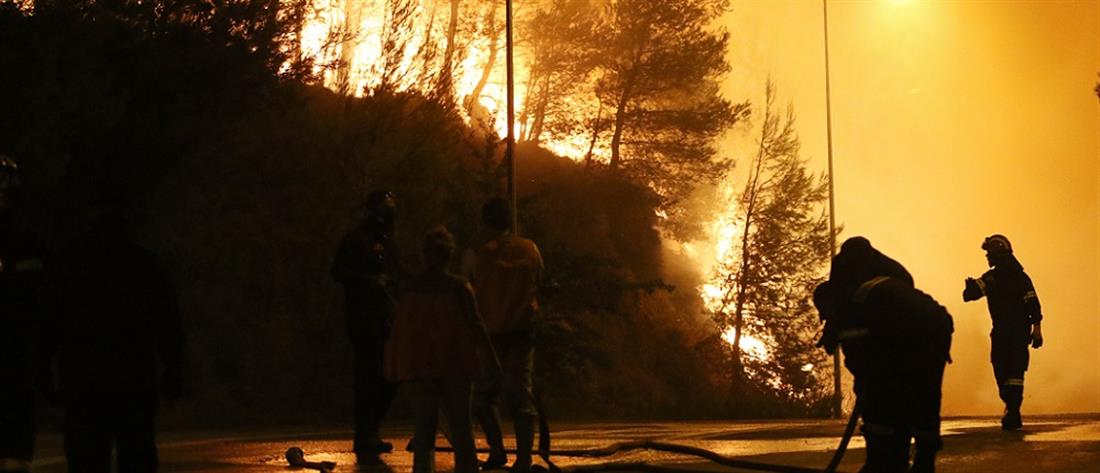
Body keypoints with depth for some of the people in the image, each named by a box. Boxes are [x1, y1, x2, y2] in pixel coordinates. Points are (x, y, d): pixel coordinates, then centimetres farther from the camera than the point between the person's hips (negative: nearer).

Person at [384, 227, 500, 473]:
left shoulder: (410, 289, -1)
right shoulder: (459, 287, -7)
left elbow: (398, 331, 3)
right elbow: (475, 326, -6)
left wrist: (394, 369, 10)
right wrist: (489, 361, 1)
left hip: (419, 369, 1)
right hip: (455, 366, -1)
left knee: (424, 427, 5)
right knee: (460, 425, 8)